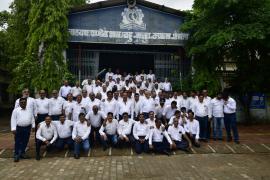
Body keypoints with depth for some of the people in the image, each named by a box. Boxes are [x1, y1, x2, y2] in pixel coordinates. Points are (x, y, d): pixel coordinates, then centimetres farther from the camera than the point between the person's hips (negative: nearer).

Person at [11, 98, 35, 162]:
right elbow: (13, 120, -4)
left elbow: (32, 119, 13)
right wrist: (13, 129, -10)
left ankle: (22, 153, 25)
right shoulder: (15, 110, 0)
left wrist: (33, 126, 7)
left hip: (27, 128, 3)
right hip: (19, 128, -3)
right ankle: (16, 155, 8)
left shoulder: (29, 110, 10)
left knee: (25, 142, 10)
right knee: (18, 142, 1)